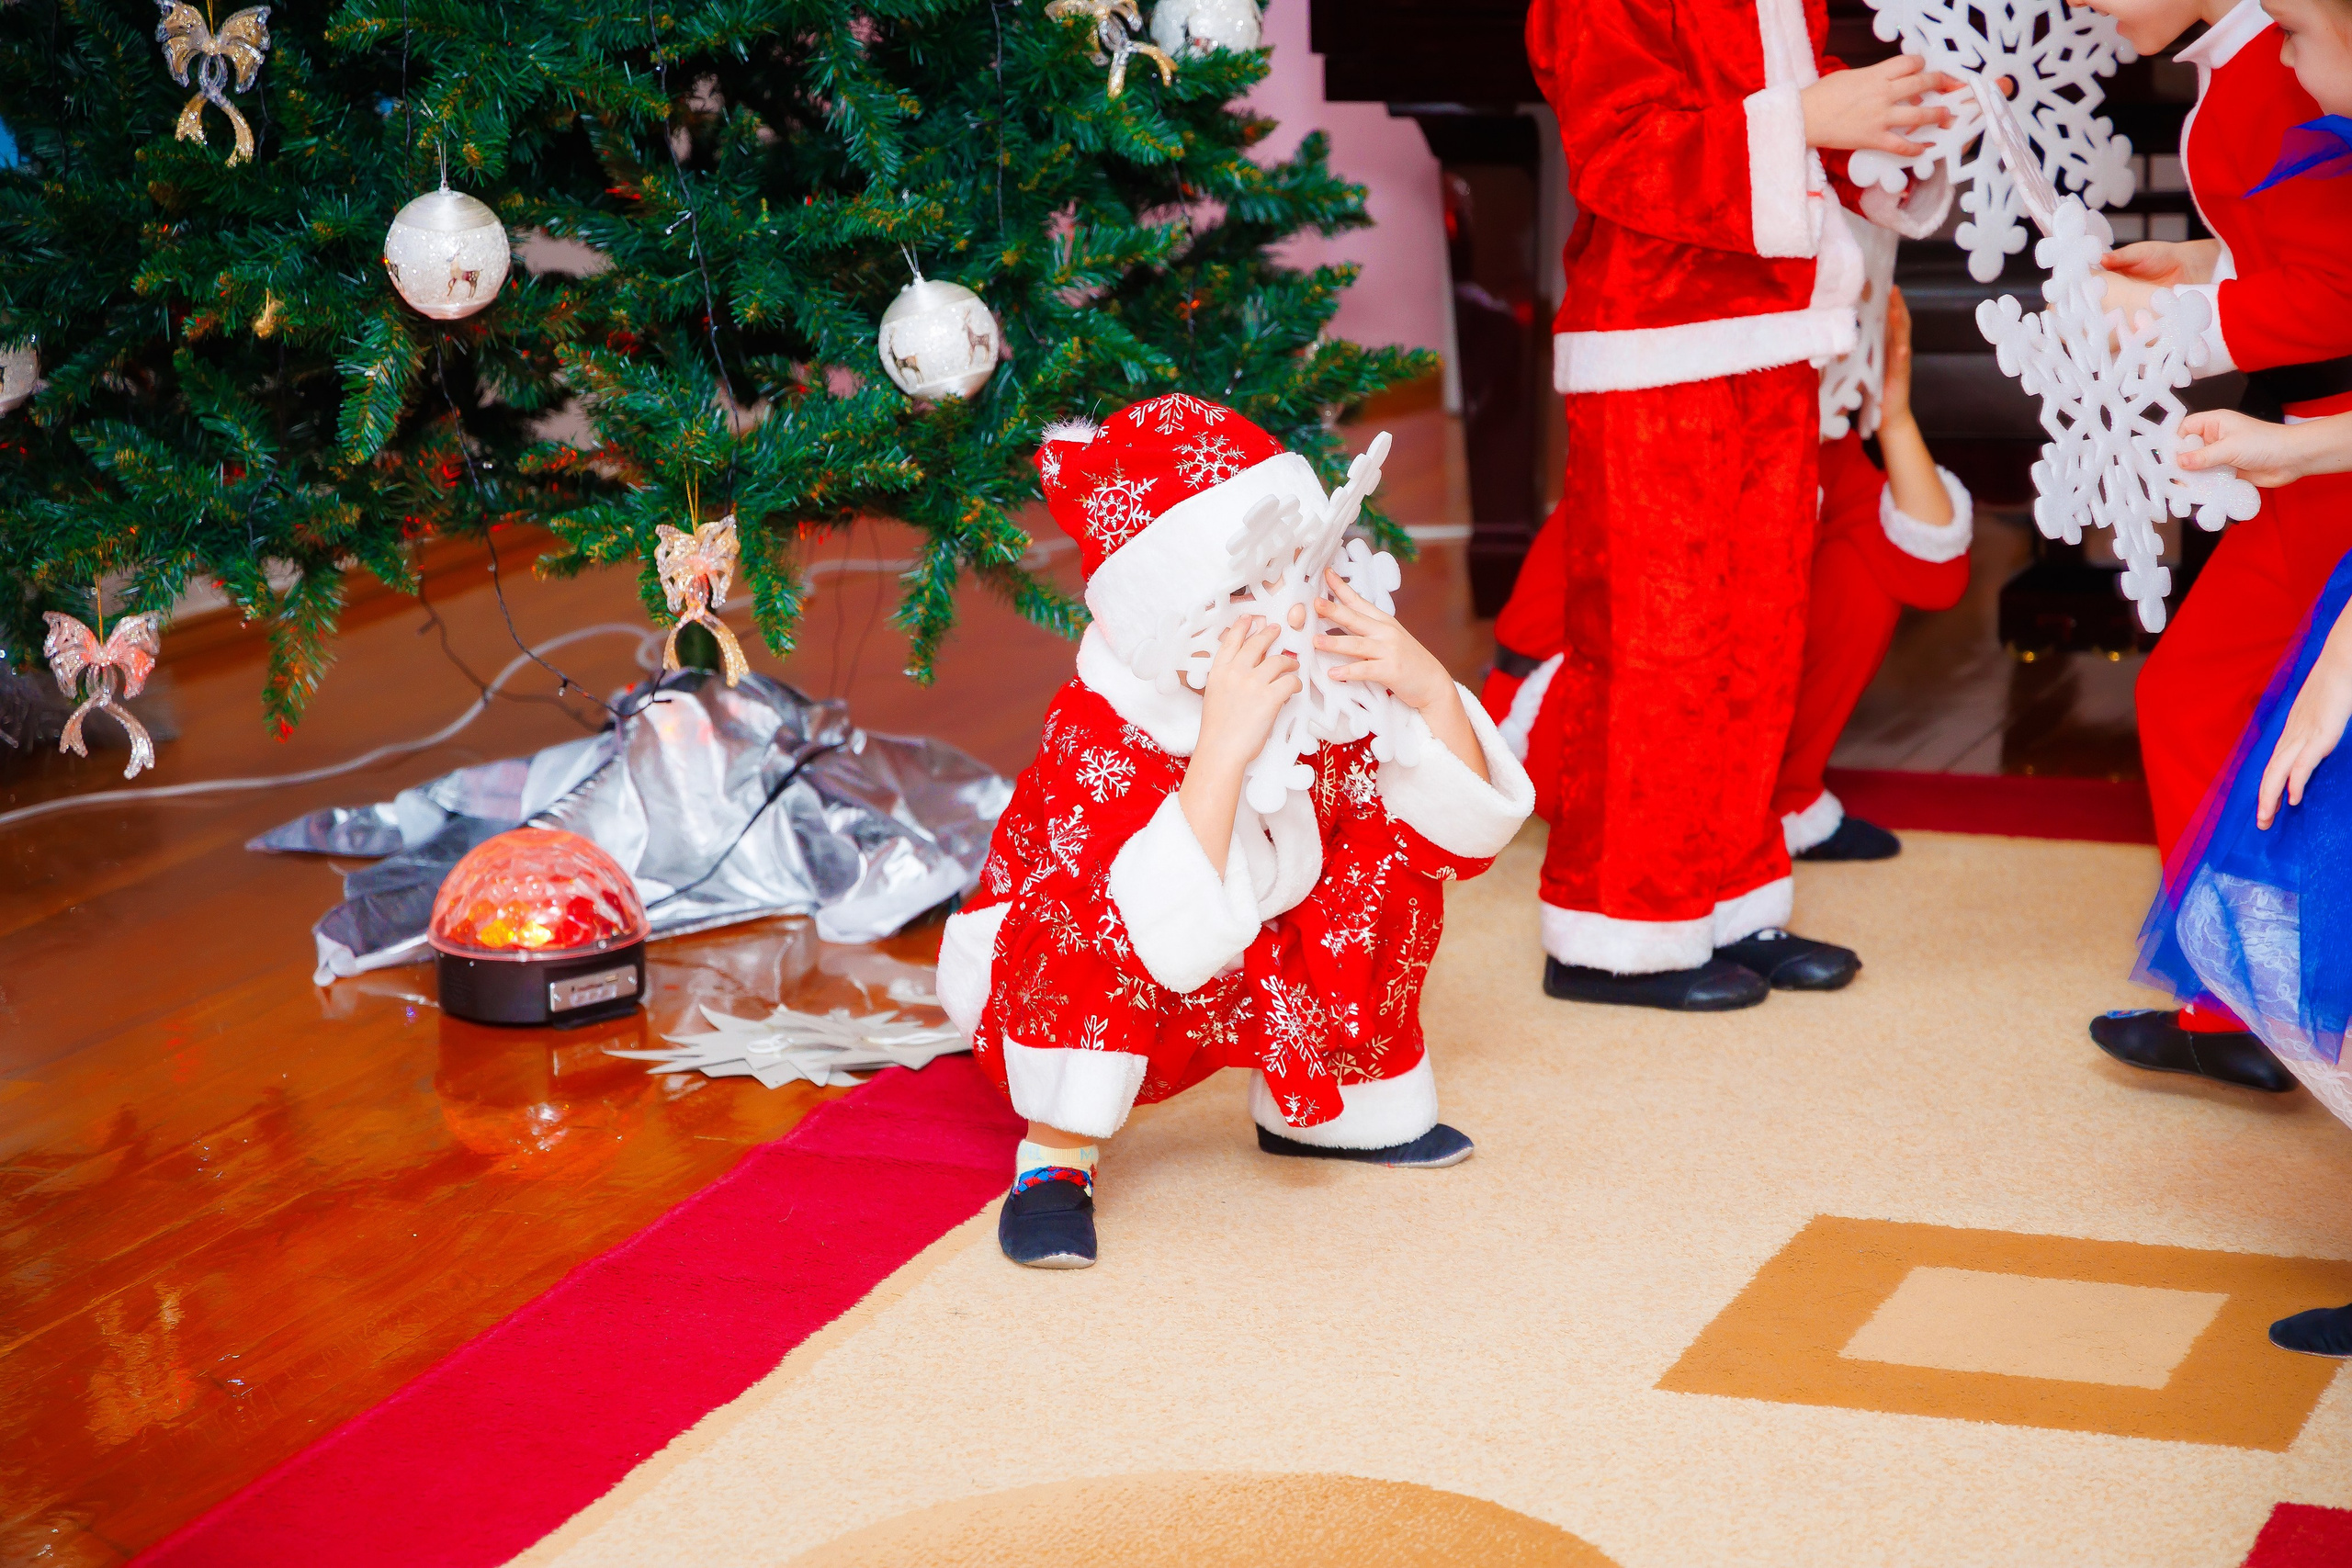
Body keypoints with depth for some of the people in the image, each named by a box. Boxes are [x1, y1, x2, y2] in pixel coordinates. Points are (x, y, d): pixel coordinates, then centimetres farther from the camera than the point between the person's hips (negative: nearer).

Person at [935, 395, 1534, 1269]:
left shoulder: (1322, 693, -15)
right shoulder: (1095, 741, -34)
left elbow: (1461, 835, -14)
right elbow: (1164, 941, -47)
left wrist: (1429, 690, -31)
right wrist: (1221, 751, -55)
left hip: (1230, 1005, 6)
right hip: (1056, 994, -6)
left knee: (1385, 857, -10)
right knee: (1085, 928, -37)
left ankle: (1334, 1107, 11)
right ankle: (1057, 1158, -17)